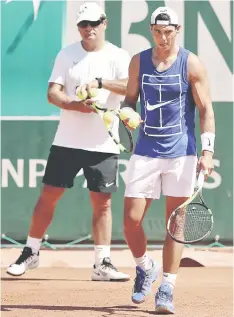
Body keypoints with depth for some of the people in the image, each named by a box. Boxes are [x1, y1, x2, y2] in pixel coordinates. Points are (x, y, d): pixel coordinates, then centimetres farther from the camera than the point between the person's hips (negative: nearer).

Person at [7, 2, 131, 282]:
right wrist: (75, 104, -21)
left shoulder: (117, 57, -1)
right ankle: (31, 253, 16)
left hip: (103, 145, -1)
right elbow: (53, 92, -3)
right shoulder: (67, 55, 5)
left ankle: (102, 264, 7)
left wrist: (100, 82, -29)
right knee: (48, 196, 3)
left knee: (102, 203, 1)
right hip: (67, 141, 1)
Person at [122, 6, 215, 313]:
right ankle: (145, 268, 25)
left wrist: (207, 152, -12)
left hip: (181, 153, -3)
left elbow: (206, 109, -3)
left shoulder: (191, 64, -3)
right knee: (131, 220, -2)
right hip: (145, 151, 3)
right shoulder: (138, 61, 6)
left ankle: (166, 290, 3)